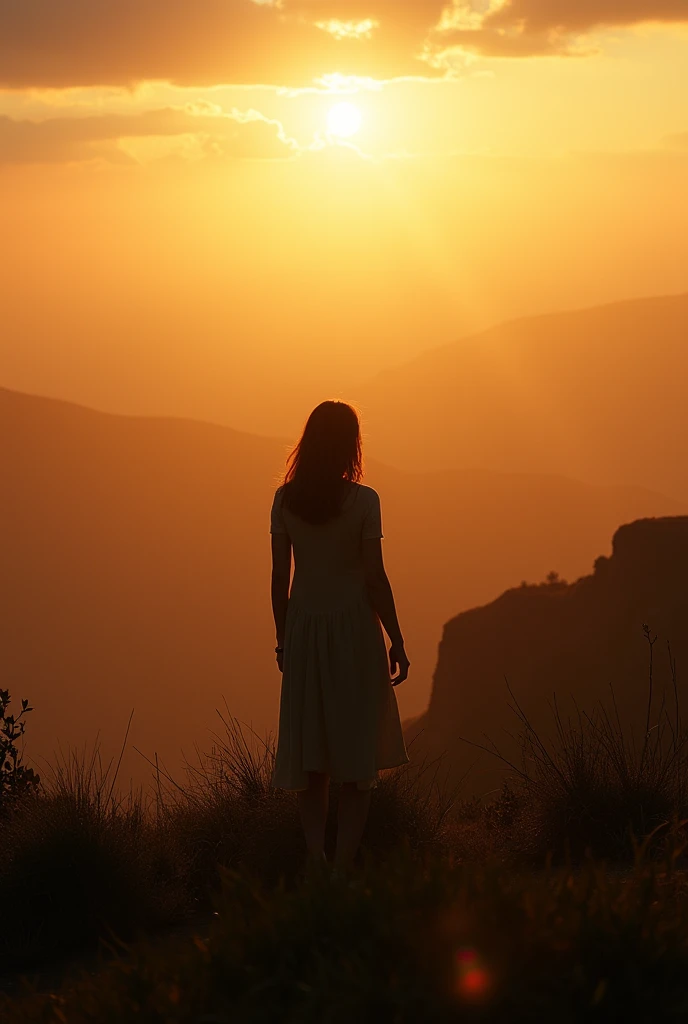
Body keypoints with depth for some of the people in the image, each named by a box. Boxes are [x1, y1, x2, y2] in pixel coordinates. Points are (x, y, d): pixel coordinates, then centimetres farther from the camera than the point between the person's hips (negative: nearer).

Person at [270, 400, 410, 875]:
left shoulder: (285, 499, -1)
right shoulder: (363, 501, -11)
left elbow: (280, 576, 3)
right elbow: (375, 577, -10)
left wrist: (283, 638, 14)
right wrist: (397, 642, -2)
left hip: (303, 628, 3)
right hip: (354, 627, -3)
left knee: (310, 758, 9)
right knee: (358, 755, 4)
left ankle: (317, 859, -3)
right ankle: (343, 866, -1)